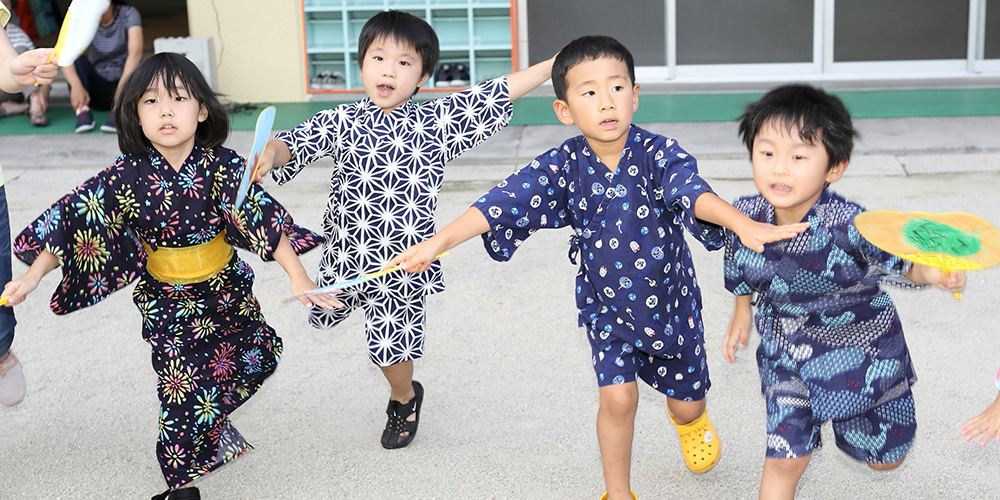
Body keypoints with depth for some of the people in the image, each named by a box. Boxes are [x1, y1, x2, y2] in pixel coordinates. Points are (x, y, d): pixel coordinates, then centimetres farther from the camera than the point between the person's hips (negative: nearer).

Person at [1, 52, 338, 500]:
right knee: (184, 388, 0)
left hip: (226, 285, 2)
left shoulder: (223, 166, -18)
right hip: (166, 299, -2)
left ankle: (209, 412, 47)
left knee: (257, 359, 16)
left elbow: (264, 218, -21)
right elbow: (72, 220, -13)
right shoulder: (125, 177, -18)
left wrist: (297, 276, -27)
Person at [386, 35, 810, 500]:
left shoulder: (658, 153, -21)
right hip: (606, 306, 0)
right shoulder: (563, 165, -16)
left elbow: (693, 191, -40)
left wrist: (744, 224, -60)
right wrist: (436, 243, -33)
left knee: (687, 402, 16)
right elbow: (500, 203, -22)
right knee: (617, 397, -10)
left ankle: (688, 417, 57)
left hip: (670, 300, 0)